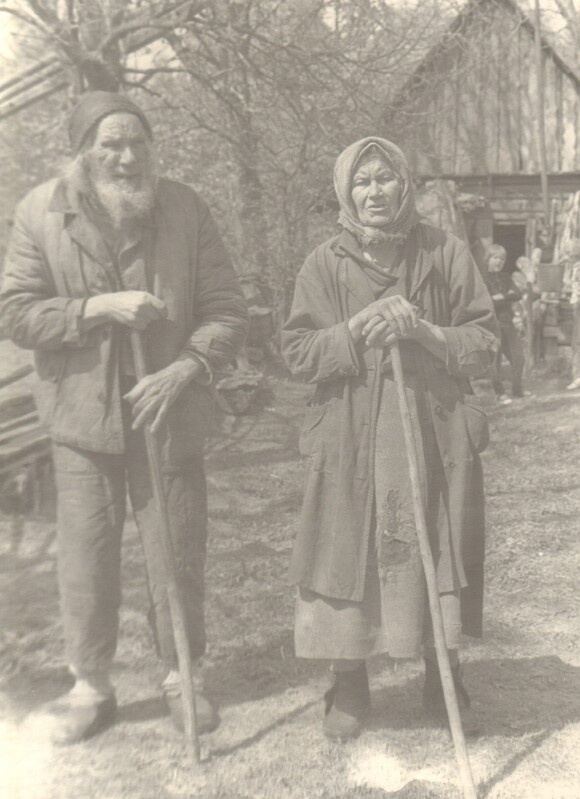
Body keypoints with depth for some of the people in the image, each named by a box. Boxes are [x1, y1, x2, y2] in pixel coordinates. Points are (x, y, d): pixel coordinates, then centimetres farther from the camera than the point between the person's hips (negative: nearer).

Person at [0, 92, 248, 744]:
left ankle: (180, 675, 30)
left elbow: (226, 310, -3)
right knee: (85, 555, 7)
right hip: (82, 415, 0)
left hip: (169, 413, 0)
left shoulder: (184, 208, -3)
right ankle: (90, 685, 27)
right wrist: (100, 308, -19)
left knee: (177, 553, 9)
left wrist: (184, 369, -18)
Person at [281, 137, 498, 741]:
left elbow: (484, 340, 3)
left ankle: (442, 678, 28)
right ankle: (349, 688, 21)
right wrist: (355, 330, -16)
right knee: (349, 551, 2)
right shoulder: (325, 264, 4)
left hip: (435, 434, 1)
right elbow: (297, 352, -1)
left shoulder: (444, 253, 5)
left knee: (434, 551, 6)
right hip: (351, 439, 0)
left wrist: (425, 331, -14)